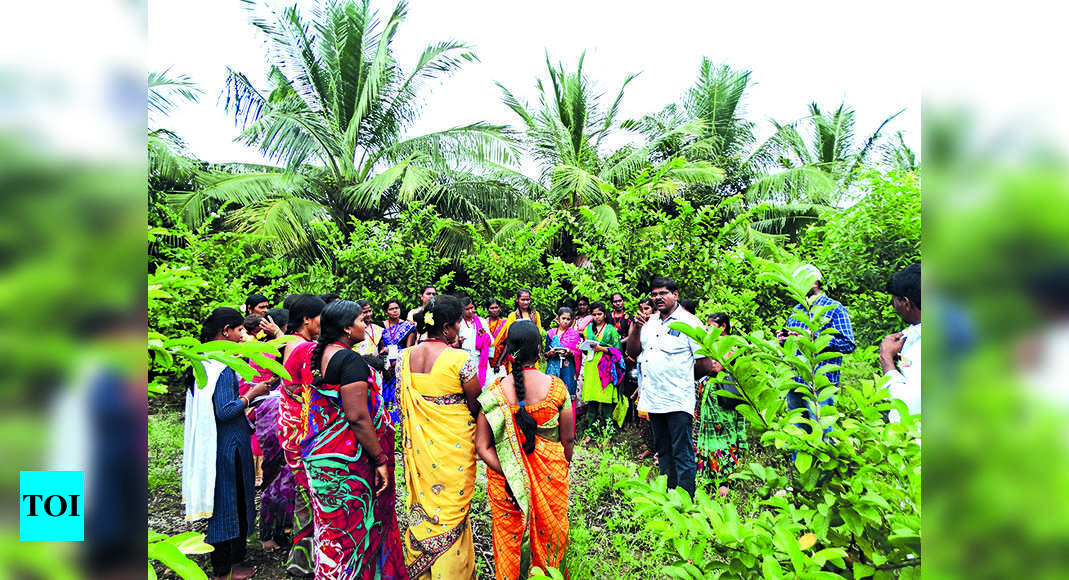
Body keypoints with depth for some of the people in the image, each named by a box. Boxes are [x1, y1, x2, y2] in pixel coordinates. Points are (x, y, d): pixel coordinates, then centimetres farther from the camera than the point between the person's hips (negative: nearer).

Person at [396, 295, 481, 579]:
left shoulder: (405, 357, -2)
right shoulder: (459, 359, -19)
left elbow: (401, 403, 7)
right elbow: (477, 405, -11)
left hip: (419, 445, 6)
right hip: (454, 444, -5)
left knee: (422, 502, 21)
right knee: (452, 509, 10)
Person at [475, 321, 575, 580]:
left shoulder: (495, 392, -14)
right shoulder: (556, 386, -13)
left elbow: (482, 445, -14)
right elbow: (568, 439, -4)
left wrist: (509, 475, -13)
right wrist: (563, 468, 12)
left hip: (505, 477, 0)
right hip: (551, 476, 0)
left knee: (509, 536, 19)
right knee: (549, 532, 21)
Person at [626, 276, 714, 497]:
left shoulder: (689, 322, -7)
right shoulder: (650, 322, 13)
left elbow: (706, 363, -8)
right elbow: (633, 352, 10)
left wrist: (681, 375, 3)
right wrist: (636, 327, -4)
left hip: (678, 402, -7)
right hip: (654, 399, 7)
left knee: (682, 454, -2)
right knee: (663, 452, 17)